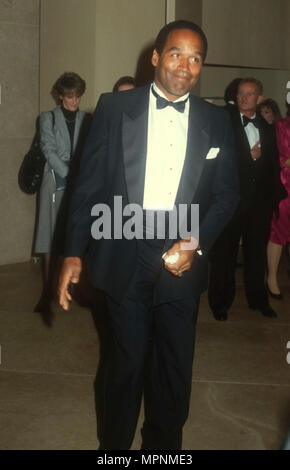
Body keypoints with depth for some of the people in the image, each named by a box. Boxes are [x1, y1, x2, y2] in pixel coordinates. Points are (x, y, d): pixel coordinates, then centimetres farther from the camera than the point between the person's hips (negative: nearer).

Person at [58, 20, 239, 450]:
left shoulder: (216, 122, 6)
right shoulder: (114, 108, 0)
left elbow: (226, 193, 8)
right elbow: (90, 183, 0)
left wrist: (197, 243, -8)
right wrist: (74, 252, -4)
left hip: (182, 258, 2)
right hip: (126, 256, -2)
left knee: (175, 368, 13)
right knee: (126, 363, 10)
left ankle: (164, 445, 35)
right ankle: (114, 444, 33)